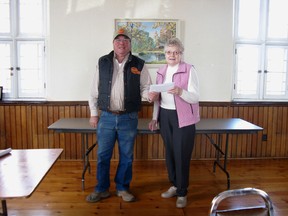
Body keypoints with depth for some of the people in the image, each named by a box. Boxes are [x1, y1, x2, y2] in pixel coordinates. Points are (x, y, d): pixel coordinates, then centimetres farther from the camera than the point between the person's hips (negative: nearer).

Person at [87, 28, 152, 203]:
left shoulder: (139, 65, -1)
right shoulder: (103, 63, 3)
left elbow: (146, 88, 2)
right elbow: (95, 90, 6)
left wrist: (149, 94, -21)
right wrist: (94, 113, 4)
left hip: (129, 118, -1)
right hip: (106, 117, 1)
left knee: (126, 156, 10)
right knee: (103, 155, 9)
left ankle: (123, 188, 29)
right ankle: (102, 189, 27)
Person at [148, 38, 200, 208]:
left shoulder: (189, 70, -9)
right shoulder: (161, 72, 10)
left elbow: (195, 97, -14)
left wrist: (180, 92, -32)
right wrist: (155, 117, 9)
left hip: (183, 118, -5)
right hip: (165, 116, 6)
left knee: (181, 155, 0)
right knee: (169, 153, 13)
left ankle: (182, 193, 17)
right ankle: (174, 185, 32)